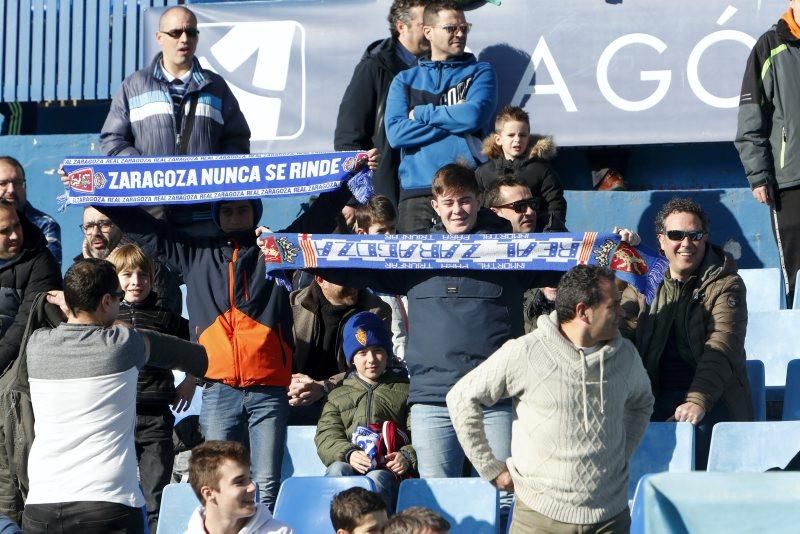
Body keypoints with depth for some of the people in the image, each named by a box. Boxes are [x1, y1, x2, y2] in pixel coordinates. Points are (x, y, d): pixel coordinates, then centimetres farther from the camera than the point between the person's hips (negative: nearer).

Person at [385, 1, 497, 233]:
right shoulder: (405, 80, 16)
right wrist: (454, 121, -5)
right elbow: (396, 133, 0)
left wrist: (421, 114, 2)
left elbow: (475, 115, -7)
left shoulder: (479, 72, 13)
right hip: (416, 190, 1)